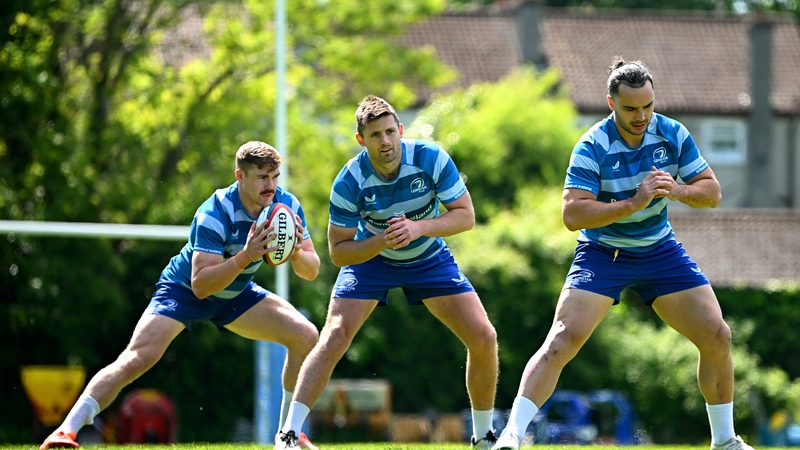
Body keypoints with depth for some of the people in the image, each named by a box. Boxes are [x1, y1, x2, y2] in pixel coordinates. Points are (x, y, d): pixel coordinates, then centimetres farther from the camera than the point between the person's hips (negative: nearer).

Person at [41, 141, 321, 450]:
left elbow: (311, 271, -12)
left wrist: (296, 253, -35)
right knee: (138, 357, -25)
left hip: (234, 294, 6)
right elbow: (200, 285, -37)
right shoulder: (214, 214, -32)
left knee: (306, 336, -7)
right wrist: (245, 257, -49)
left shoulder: (286, 205, -15)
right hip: (184, 289, -6)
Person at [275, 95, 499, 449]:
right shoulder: (349, 182, -26)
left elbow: (465, 215, -20)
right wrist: (381, 241, -37)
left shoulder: (431, 159, -25)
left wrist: (419, 228, -36)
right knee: (333, 338, -20)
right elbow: (338, 251, -19)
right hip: (369, 258, -2)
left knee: (483, 338, -9)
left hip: (428, 258, 2)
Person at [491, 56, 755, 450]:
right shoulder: (592, 148, -20)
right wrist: (634, 202, -35)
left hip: (660, 251, 4)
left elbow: (712, 192, -4)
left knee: (717, 337, -2)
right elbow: (572, 214, -28)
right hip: (603, 253, -4)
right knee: (563, 338, -21)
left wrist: (677, 191, -25)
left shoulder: (673, 134, -7)